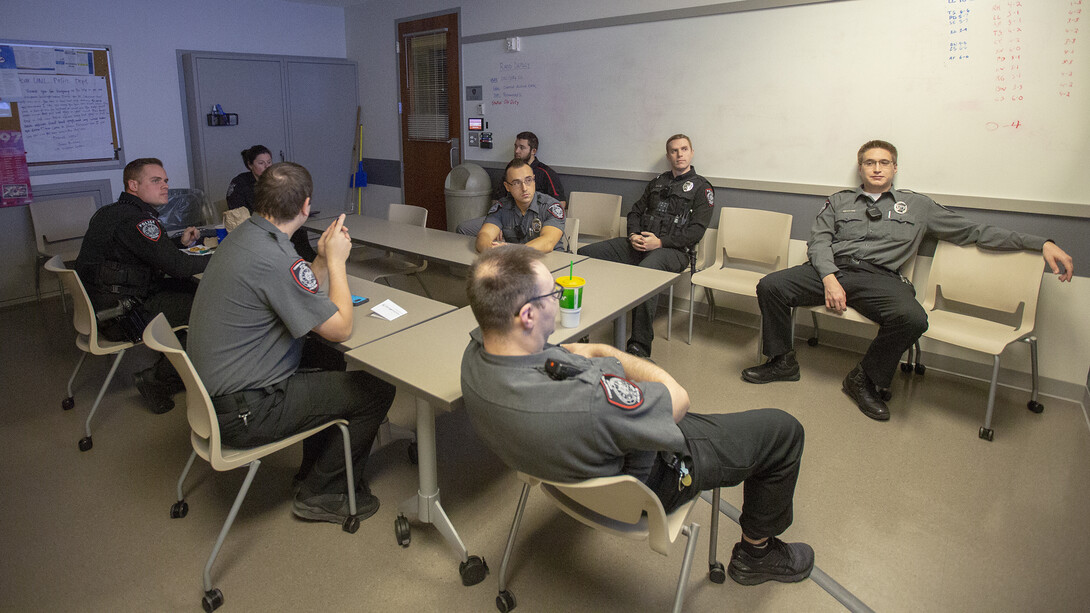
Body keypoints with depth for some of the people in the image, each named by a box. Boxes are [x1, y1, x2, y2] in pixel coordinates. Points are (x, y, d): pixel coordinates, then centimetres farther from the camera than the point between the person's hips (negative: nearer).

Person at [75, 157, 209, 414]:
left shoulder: (115, 212, 14)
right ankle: (156, 378, -4)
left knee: (192, 287, 15)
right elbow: (175, 265, -25)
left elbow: (154, 253, 26)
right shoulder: (133, 219, -20)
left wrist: (179, 242, 12)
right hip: (119, 318, -11)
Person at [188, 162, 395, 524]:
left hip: (213, 387, 10)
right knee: (376, 391, -5)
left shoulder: (245, 236, 5)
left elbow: (303, 300, 13)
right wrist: (335, 260, -10)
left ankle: (313, 472, 33)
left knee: (329, 358, 25)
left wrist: (323, 259, -1)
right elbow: (340, 328, -18)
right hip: (242, 412, -10)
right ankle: (320, 494, 13)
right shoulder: (275, 258, -27)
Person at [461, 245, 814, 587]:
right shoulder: (584, 401, -46)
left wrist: (590, 353, -12)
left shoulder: (476, 352, -21)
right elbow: (678, 399, -25)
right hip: (645, 476, -7)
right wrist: (612, 356, -15)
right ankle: (756, 553, 29)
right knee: (783, 430, 6)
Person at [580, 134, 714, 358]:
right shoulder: (657, 182, 24)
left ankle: (640, 346, -38)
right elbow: (635, 212, 22)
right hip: (639, 244, 6)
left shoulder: (701, 187, 6)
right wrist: (633, 235, 0)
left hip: (673, 249, -6)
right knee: (584, 254, -13)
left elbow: (696, 231, -4)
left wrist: (660, 242, -15)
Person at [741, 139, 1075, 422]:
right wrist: (829, 278, -12)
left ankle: (865, 379, -9)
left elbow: (973, 231, 21)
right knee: (770, 286, -24)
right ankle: (782, 362, -4)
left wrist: (1041, 243, 14)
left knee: (912, 318, -34)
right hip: (832, 268, 1)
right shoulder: (839, 201, 21)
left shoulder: (917, 205, 22)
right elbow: (819, 240, 8)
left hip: (879, 277, 0)